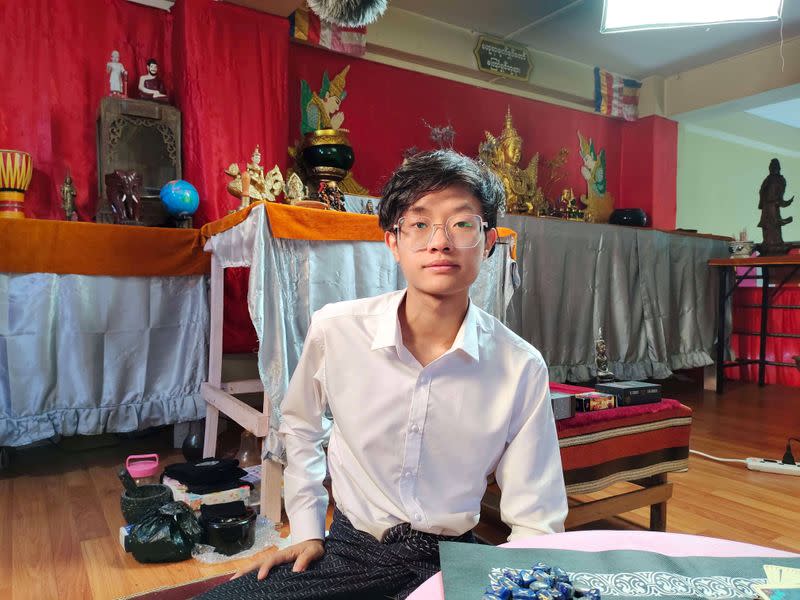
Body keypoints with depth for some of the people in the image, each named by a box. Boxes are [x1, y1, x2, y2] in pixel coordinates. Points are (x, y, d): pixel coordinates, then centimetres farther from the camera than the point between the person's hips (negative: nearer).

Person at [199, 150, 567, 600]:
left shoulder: (522, 369, -15)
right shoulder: (334, 330, -12)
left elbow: (535, 524, -6)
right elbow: (300, 426, 10)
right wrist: (307, 530, 5)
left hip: (448, 560, 1)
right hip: (348, 548, 0)